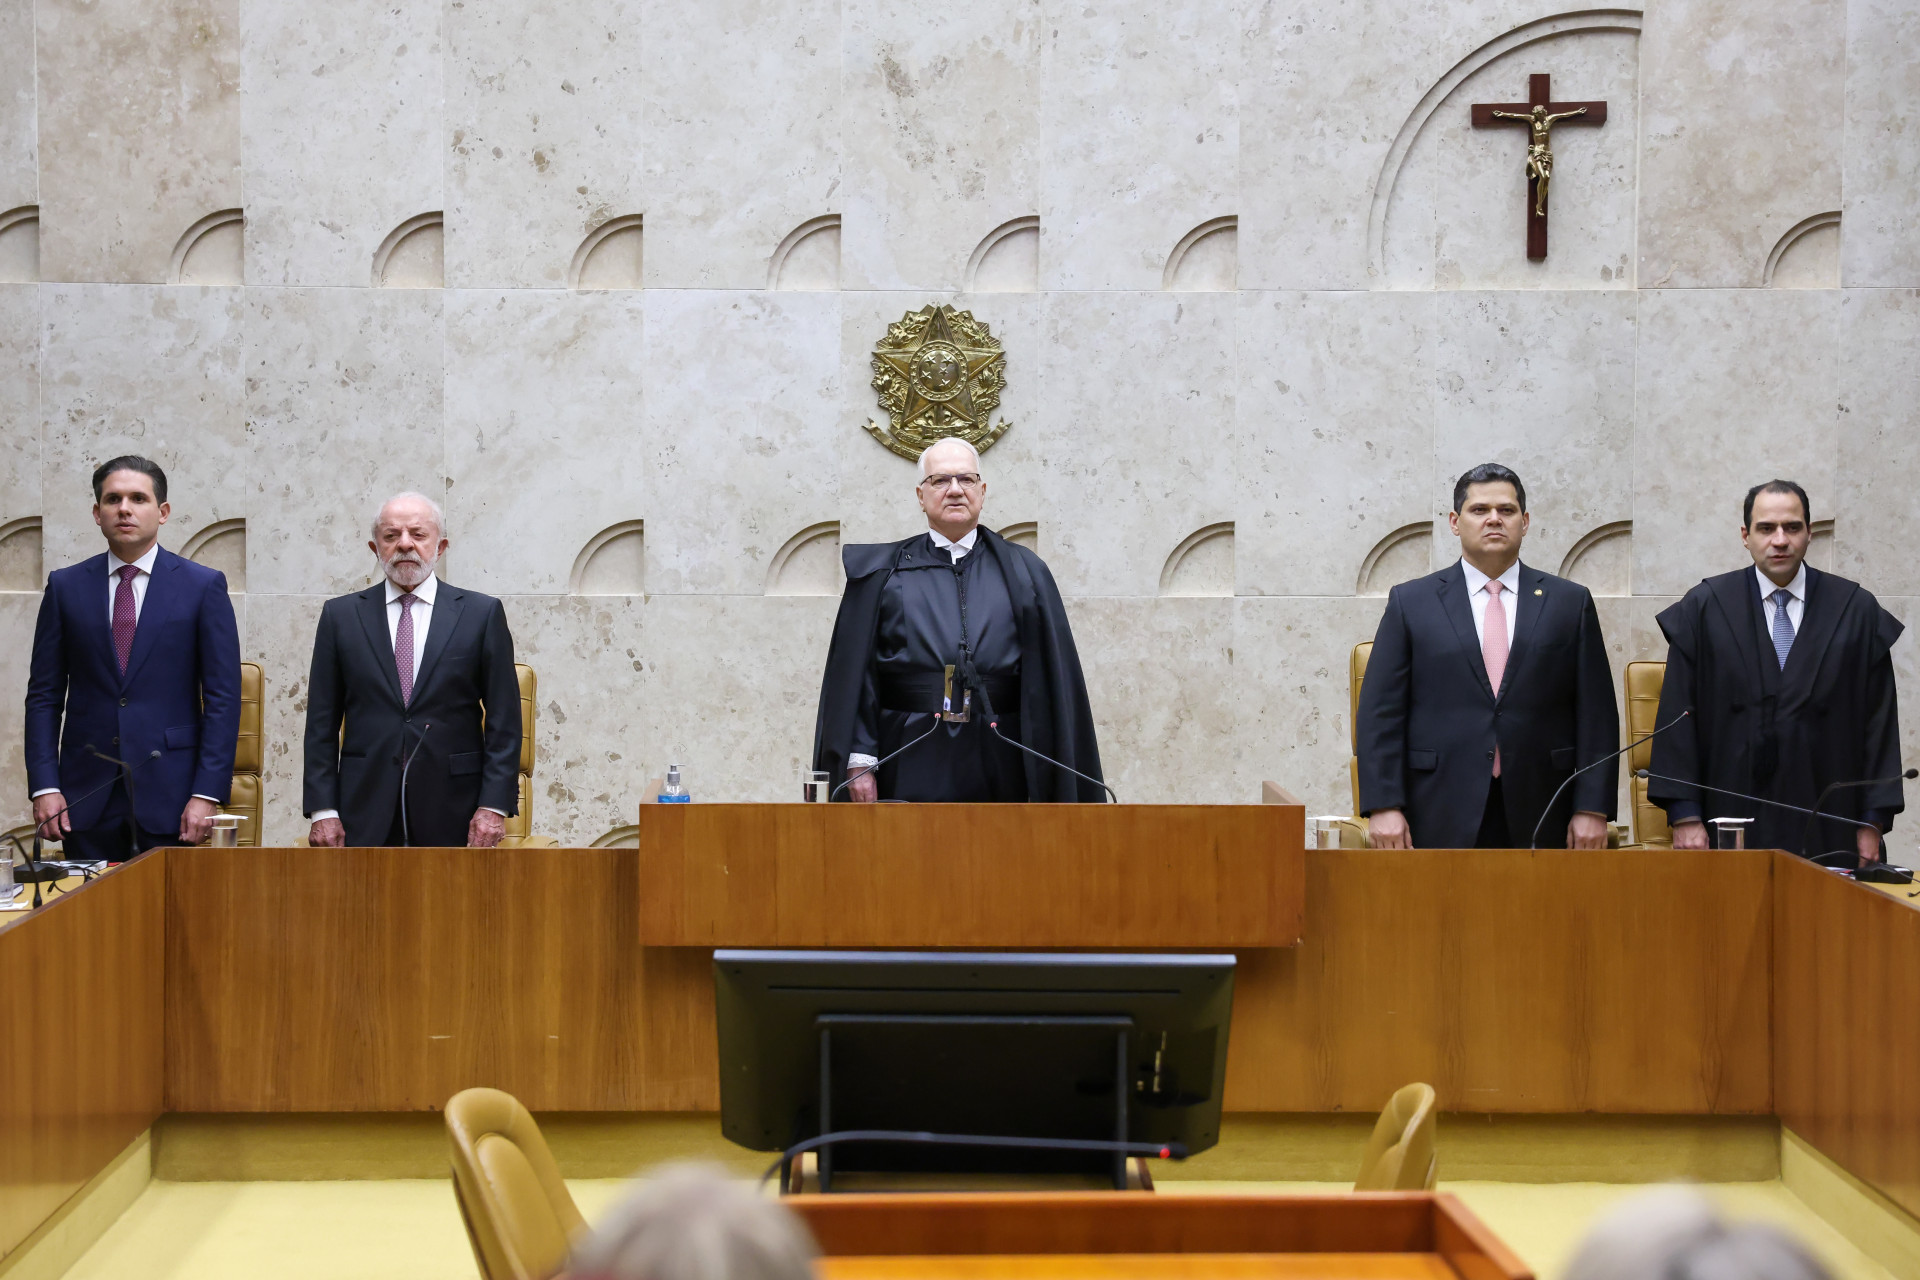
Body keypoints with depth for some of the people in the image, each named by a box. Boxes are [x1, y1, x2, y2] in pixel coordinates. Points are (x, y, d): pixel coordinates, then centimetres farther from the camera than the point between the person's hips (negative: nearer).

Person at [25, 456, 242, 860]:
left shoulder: (203, 586, 2)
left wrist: (207, 794, -9)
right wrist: (45, 786, -3)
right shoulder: (65, 586, 8)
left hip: (169, 795, -2)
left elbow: (223, 697, -1)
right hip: (87, 794, 2)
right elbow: (44, 695, 8)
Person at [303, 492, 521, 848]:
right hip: (366, 817, 1)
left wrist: (494, 805, -6)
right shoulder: (341, 615, 9)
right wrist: (323, 809, -2)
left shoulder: (481, 613, 5)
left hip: (452, 817, -1)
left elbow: (503, 720, 3)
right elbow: (322, 723, 7)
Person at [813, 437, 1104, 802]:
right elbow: (855, 673, 2)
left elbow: (1051, 682, 7)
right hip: (909, 770, -1)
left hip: (998, 774, 1)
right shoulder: (884, 573, 8)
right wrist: (859, 759, -7)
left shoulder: (1024, 574, 10)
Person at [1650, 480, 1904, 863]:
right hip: (1733, 821, -1)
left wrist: (1872, 822, 0)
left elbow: (1878, 718, 5)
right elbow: (1678, 717, 1)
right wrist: (1685, 816, -6)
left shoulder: (1857, 611, 5)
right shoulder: (1703, 609, 4)